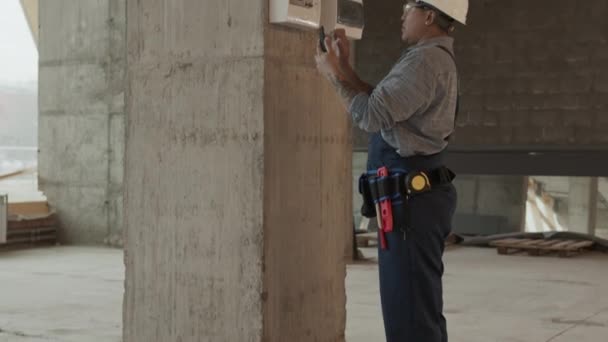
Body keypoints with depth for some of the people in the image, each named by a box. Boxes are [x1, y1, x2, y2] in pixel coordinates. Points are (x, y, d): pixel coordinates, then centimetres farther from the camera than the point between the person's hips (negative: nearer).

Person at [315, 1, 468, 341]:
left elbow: (371, 114, -20)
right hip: (417, 196, 11)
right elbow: (380, 109, 19)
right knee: (421, 310, 17)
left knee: (410, 314, -8)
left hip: (412, 201, -11)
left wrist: (334, 74, -6)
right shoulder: (433, 59, 19)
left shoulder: (426, 60, -15)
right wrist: (345, 67, 15)